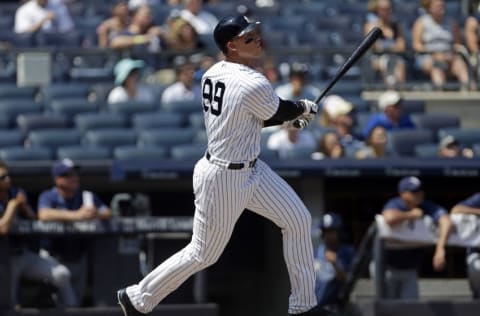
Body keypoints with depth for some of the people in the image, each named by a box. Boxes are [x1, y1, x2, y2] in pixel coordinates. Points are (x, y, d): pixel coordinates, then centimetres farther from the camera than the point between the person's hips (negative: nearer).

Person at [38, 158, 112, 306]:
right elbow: (44, 215, -30)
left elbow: (108, 213, -3)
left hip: (79, 257, 4)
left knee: (77, 300, 11)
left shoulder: (86, 196, 4)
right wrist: (77, 215, -39)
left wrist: (96, 214, -29)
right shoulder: (48, 197, -8)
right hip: (55, 257, -4)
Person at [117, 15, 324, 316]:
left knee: (298, 220, 12)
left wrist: (294, 112, 10)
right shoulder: (253, 85, -27)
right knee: (203, 254, 6)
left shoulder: (213, 74, 1)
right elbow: (279, 113, -8)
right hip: (223, 178, -10)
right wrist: (304, 109, 14)